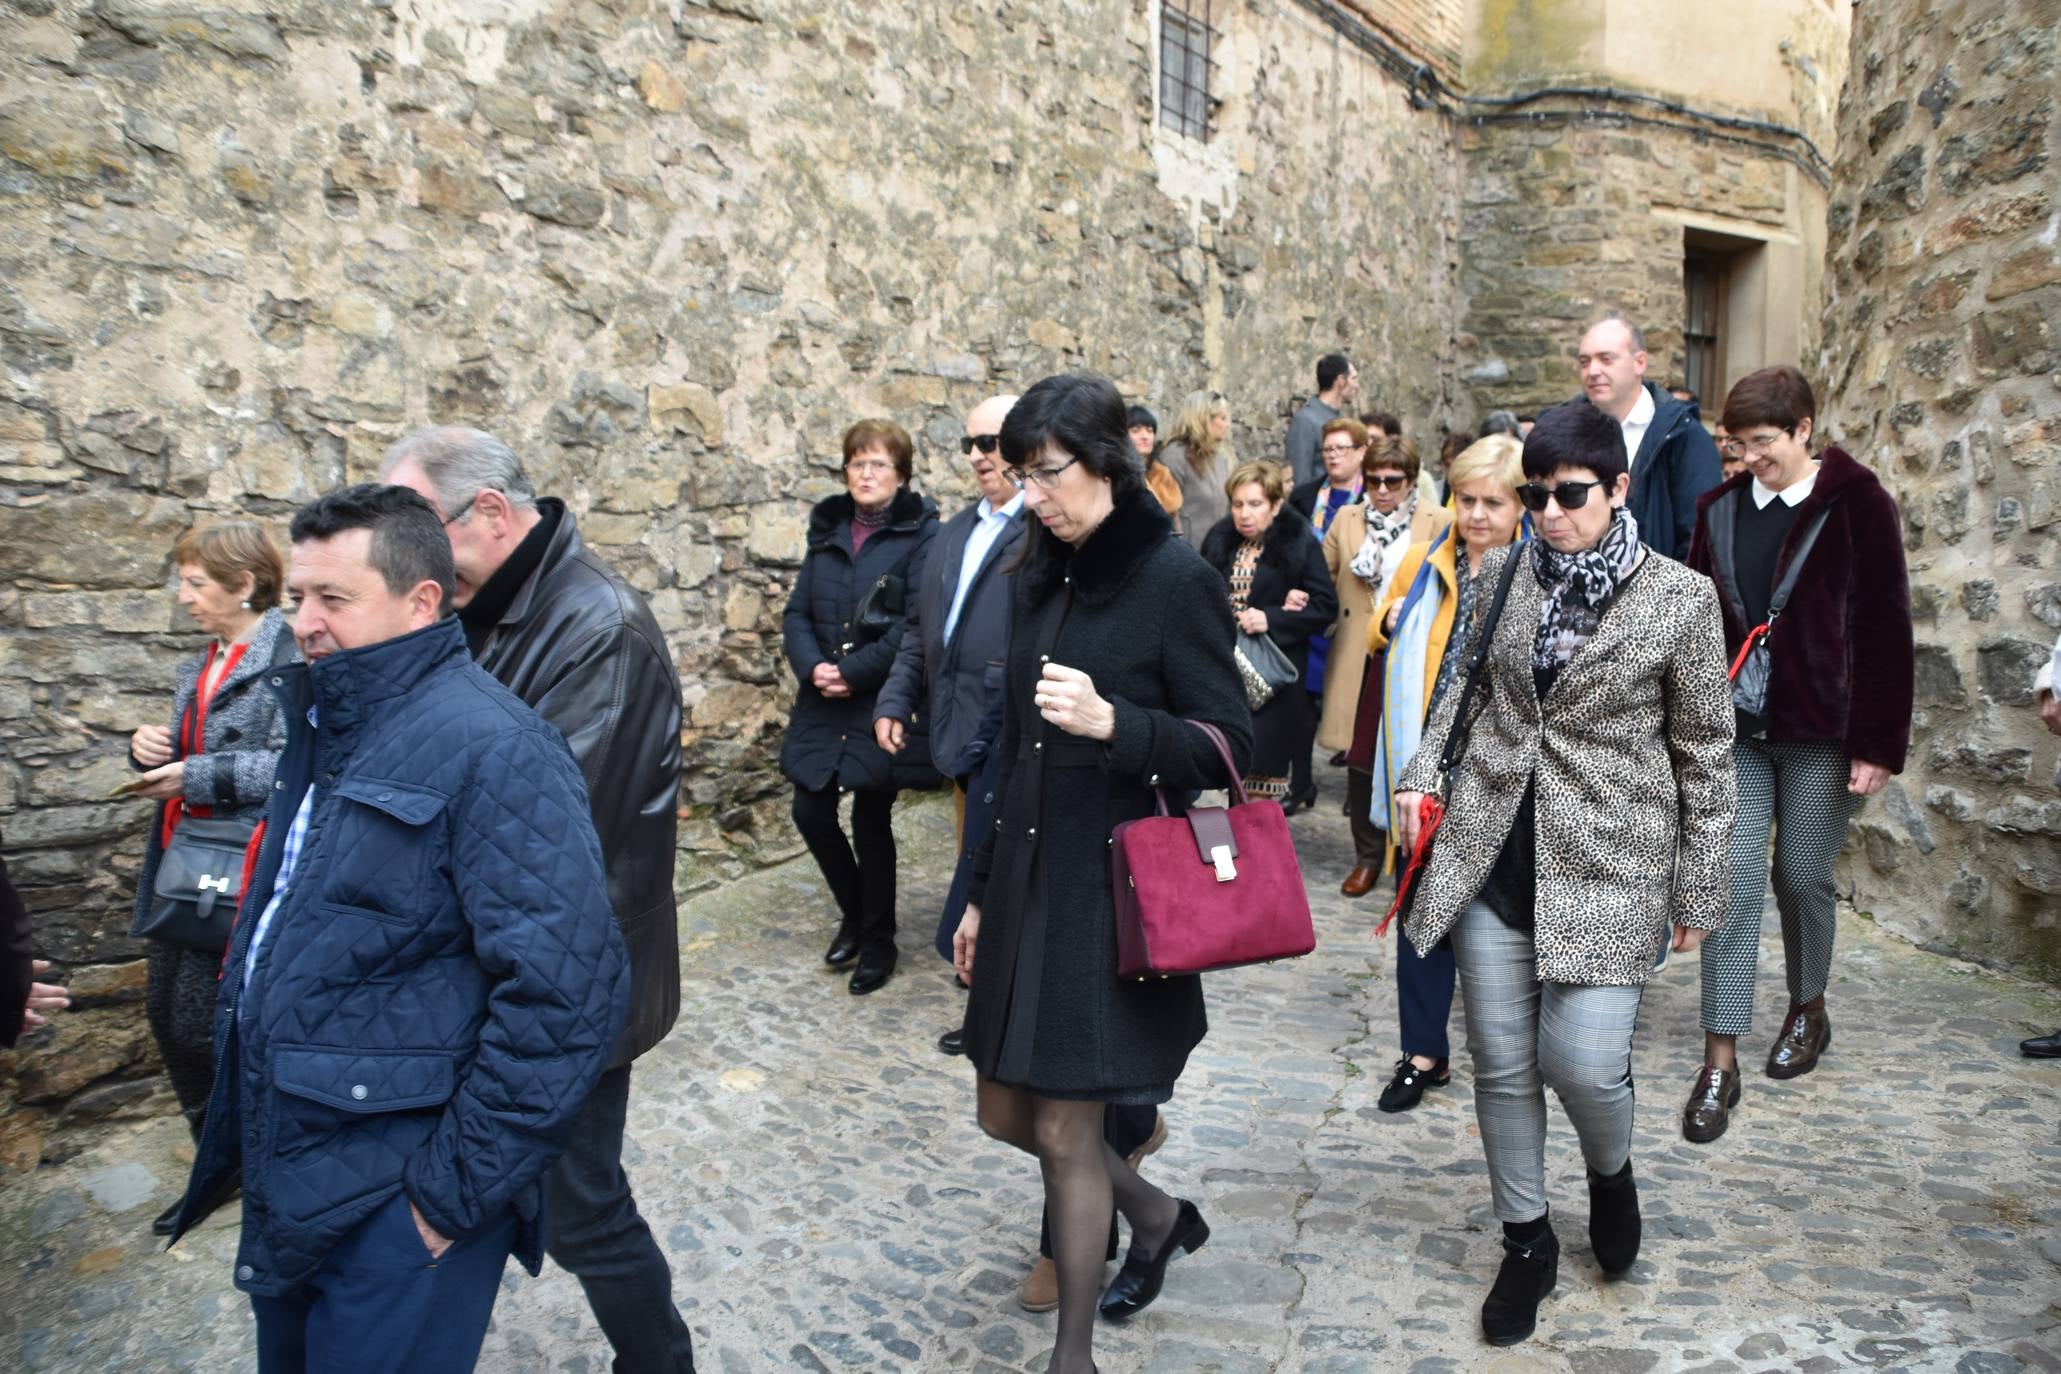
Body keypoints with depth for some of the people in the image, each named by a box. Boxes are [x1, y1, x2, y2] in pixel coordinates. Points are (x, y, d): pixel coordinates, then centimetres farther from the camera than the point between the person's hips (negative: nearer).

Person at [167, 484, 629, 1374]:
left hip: (395, 1207, -8)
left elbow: (567, 989, -28)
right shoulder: (327, 724, 7)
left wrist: (460, 1188, -20)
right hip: (286, 1181, 9)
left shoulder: (487, 747, -22)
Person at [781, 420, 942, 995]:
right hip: (823, 702, 5)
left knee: (871, 820, 2)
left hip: (884, 704, -5)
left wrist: (854, 672, -17)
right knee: (811, 811, 5)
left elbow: (914, 623, -16)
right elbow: (797, 611, 8)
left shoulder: (920, 535, -7)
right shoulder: (827, 531, 11)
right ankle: (854, 913, 32)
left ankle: (877, 941, 23)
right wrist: (813, 667, -10)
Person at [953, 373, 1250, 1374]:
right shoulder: (1041, 577, 9)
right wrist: (984, 889, 16)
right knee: (1004, 1112, 14)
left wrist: (1112, 722, -29)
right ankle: (1156, 1215, 41)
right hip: (1030, 878, 7)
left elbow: (1228, 748, -12)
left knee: (1063, 1128, 2)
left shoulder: (1173, 578, -11)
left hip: (1114, 890, -7)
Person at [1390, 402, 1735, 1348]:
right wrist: (1420, 774, 5)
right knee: (1502, 1063, 7)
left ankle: (1611, 1172, 30)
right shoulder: (1503, 573, 3)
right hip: (1490, 849, 3)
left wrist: (1697, 891, 1)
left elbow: (1704, 753, -1)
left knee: (1582, 1062, -7)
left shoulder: (1681, 598, -6)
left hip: (1607, 862, -3)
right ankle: (1526, 1242, 29)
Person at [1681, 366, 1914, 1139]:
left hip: (1821, 734, -2)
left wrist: (1878, 744, -9)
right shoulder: (1720, 510, 5)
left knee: (1803, 878, 8)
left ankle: (1808, 1010, 35)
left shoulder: (1858, 506, -5)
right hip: (1736, 730, 2)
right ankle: (1720, 1061, 2)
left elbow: (1886, 632, -6)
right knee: (1732, 879, -3)